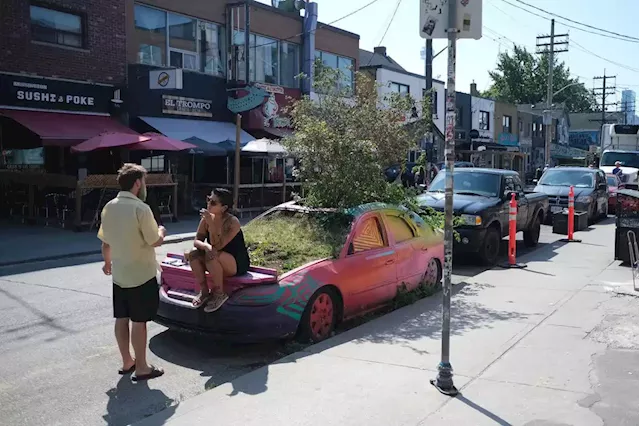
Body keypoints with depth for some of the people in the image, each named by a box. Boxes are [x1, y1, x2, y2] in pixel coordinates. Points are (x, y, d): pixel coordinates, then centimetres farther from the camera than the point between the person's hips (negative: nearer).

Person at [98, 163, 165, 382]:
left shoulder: (109, 207, 3)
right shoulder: (141, 208, -20)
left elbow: (105, 241, 11)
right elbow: (155, 241, -16)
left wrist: (107, 261, 28)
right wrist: (161, 231, 6)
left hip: (119, 273, 7)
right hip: (141, 274, -7)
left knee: (122, 318, 13)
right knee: (139, 321, 1)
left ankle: (127, 362, 25)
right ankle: (141, 368, 9)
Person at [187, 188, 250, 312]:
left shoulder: (233, 223, -23)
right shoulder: (206, 219, -6)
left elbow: (217, 246, -30)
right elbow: (197, 241, -7)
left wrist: (210, 223, -36)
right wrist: (206, 246, -30)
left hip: (237, 264, -6)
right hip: (218, 262, 6)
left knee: (211, 255, -33)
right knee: (193, 254, -18)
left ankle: (219, 294, -13)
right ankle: (204, 291, -3)